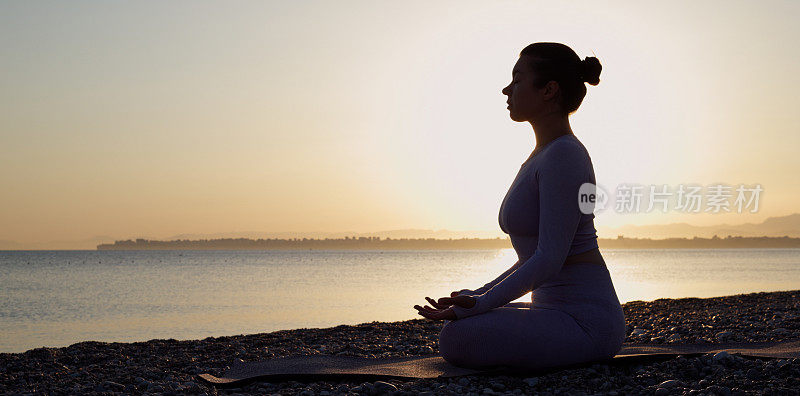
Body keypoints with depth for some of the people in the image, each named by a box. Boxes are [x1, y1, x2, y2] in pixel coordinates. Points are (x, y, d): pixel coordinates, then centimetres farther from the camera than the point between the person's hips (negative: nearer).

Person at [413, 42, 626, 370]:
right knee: (453, 327, 16)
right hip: (560, 309, 10)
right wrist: (477, 297, 13)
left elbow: (550, 258, -22)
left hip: (586, 320, -10)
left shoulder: (564, 155, -17)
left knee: (456, 339, -22)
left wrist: (480, 304, -22)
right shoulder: (544, 156, 15)